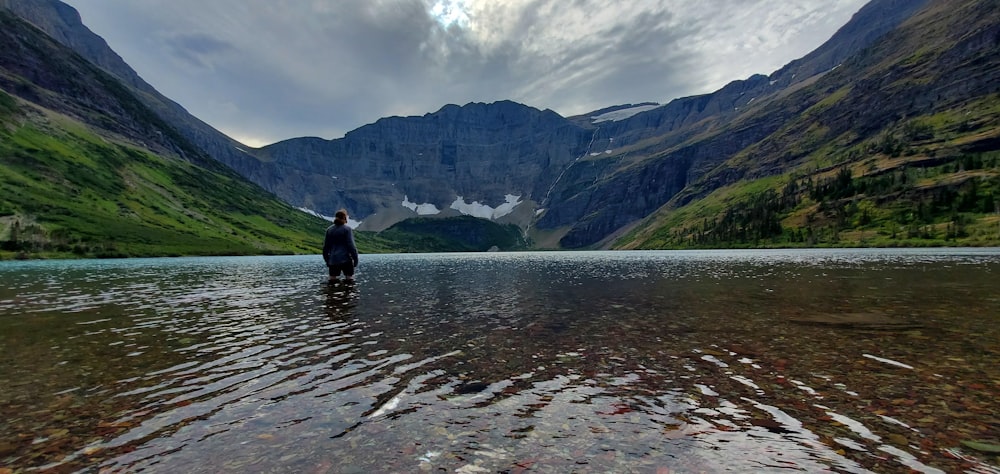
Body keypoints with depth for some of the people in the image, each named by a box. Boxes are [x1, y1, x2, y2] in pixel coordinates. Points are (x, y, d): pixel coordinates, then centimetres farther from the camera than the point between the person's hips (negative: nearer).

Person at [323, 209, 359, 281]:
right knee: (350, 279, 0)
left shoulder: (329, 229, 8)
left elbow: (325, 246, 11)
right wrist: (355, 259, -4)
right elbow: (351, 245, -10)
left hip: (333, 261, 5)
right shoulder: (347, 229, -6)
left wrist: (327, 260, 20)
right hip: (345, 259, -5)